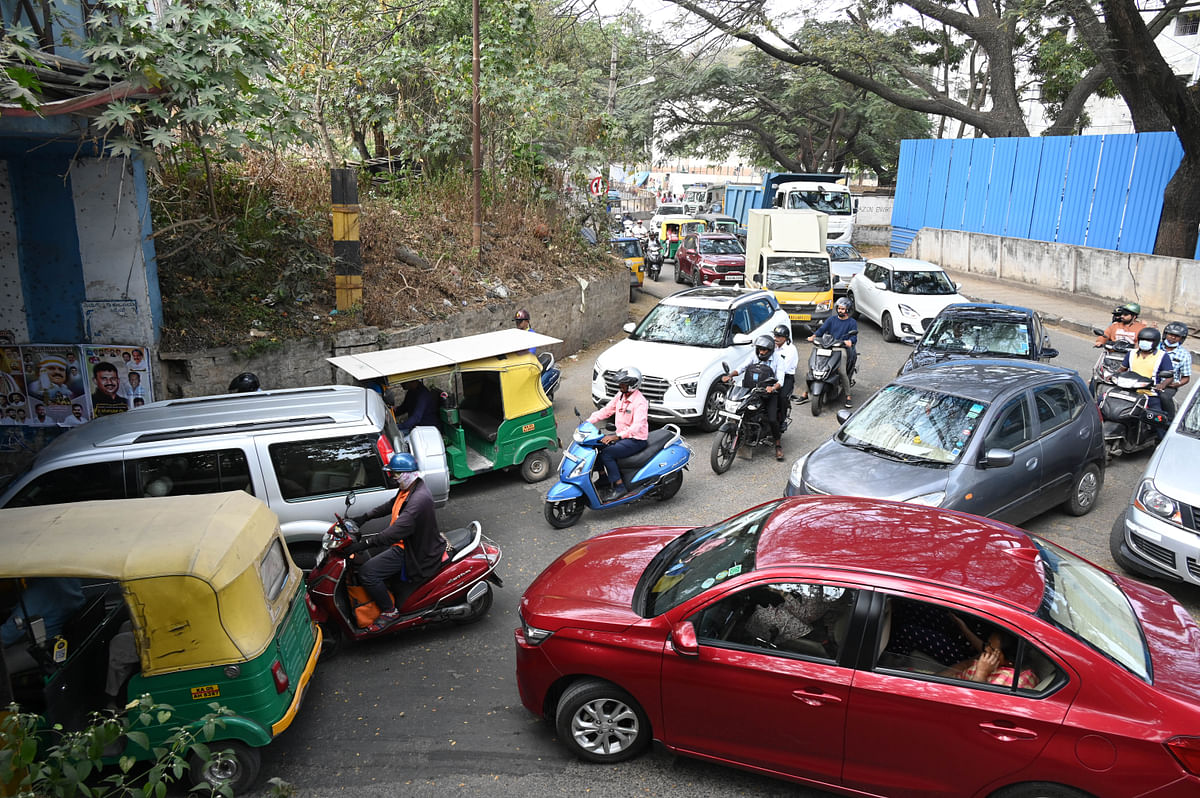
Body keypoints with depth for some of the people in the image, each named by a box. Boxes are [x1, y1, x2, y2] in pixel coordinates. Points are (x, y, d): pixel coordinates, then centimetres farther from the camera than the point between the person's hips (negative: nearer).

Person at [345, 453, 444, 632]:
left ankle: (389, 611, 1)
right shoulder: (408, 489, 3)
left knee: (366, 572, -14)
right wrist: (364, 517, 14)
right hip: (404, 542, 10)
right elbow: (391, 505, 22)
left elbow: (399, 530, -37)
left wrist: (364, 544, -38)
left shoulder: (419, 499, -30)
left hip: (413, 550, -10)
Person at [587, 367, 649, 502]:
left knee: (606, 454, -24)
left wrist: (617, 436, -44)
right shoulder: (620, 396, 6)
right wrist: (588, 421, -7)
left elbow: (637, 426, -32)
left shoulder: (640, 402, -22)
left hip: (636, 439, -9)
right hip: (622, 435, 9)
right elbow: (606, 410, 7)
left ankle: (619, 487, -15)